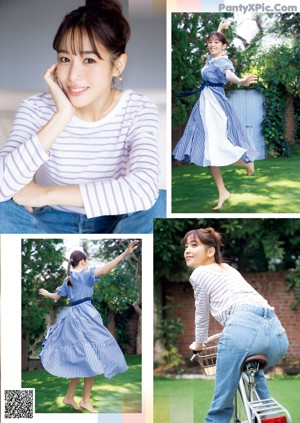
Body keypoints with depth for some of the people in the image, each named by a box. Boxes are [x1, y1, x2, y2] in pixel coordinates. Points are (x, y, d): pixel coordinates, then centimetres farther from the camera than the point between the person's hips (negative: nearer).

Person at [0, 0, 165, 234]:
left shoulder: (139, 110, -16)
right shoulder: (37, 109, -16)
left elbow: (144, 190, -36)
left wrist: (45, 194, -32)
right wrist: (61, 116, -35)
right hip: (53, 225, 1)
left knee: (160, 204, -31)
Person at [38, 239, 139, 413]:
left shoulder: (68, 280, 15)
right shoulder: (86, 274, -7)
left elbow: (56, 296, 25)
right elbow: (104, 270, -26)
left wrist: (46, 293, 49)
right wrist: (125, 254, -34)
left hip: (74, 316, 8)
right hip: (86, 315, -8)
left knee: (81, 359, 14)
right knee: (91, 357, -4)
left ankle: (70, 397, 17)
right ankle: (86, 400, -3)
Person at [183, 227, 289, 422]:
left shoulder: (199, 274, 15)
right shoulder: (229, 269, 36)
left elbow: (202, 316, 24)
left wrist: (199, 344, 42)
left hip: (245, 327, -7)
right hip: (278, 333, 7)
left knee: (222, 402, 4)